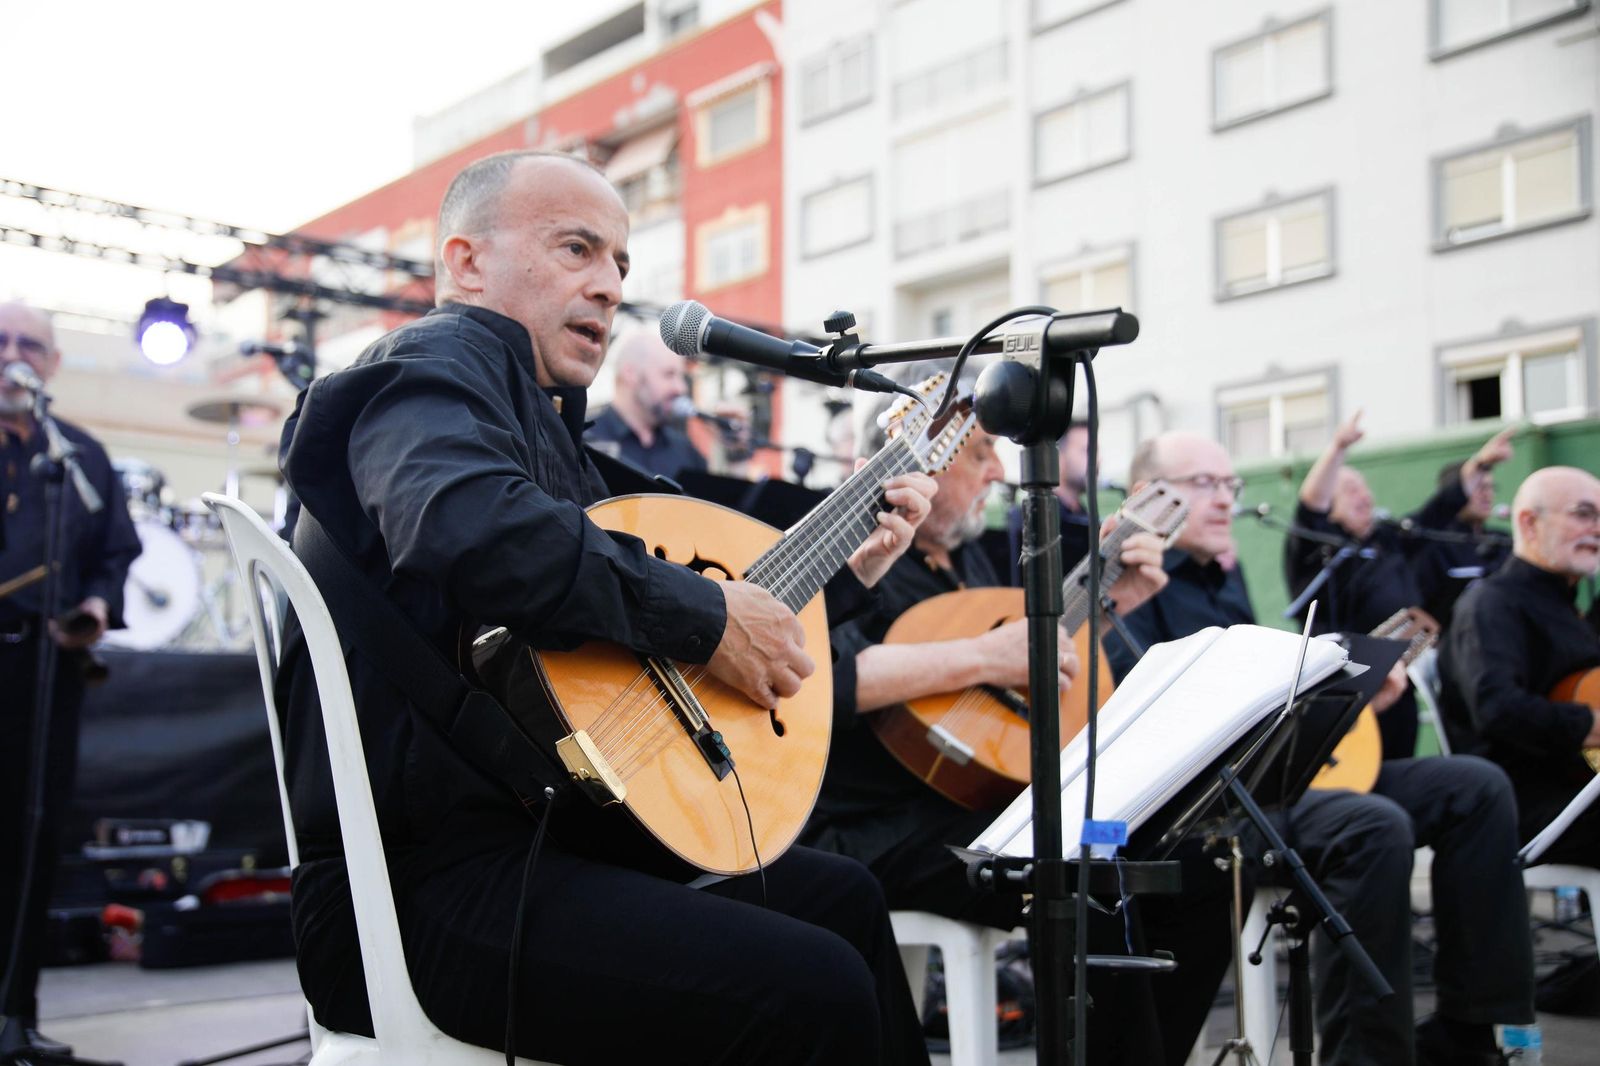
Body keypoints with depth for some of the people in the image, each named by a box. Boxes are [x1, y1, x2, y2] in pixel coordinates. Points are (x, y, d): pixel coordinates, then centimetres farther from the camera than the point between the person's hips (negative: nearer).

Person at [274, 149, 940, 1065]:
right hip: (429, 881, -11)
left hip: (539, 835, 11)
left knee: (844, 896, 17)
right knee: (815, 989, -23)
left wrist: (839, 573, 22)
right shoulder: (440, 363, -7)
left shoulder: (540, 419, 23)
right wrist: (707, 616, -20)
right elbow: (475, 527, -32)